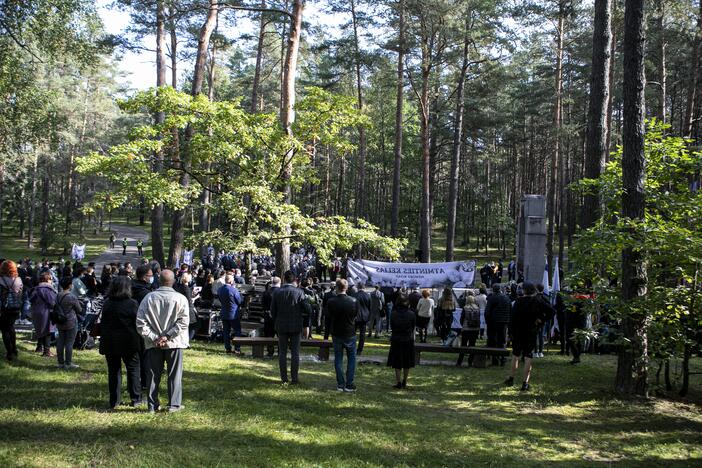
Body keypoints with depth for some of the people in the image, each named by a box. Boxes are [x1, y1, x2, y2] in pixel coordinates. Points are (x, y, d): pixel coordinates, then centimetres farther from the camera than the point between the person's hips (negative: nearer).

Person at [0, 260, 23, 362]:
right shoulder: (18, 280, 1)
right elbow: (20, 296, 5)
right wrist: (19, 308, 12)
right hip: (16, 309, 5)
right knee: (11, 327, 24)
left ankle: (10, 353, 2)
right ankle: (14, 350, 30)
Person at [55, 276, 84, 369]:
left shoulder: (58, 296, 3)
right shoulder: (72, 297, -16)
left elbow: (56, 307, 13)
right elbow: (79, 310, -6)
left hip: (60, 322, 7)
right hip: (71, 323, -7)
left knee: (60, 342, 11)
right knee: (69, 343, -1)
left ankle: (60, 362, 17)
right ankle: (68, 363, 2)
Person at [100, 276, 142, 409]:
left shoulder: (107, 303, 1)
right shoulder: (132, 304, -11)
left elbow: (103, 323, 7)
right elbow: (138, 324, -8)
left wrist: (103, 341, 15)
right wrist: (140, 344, 2)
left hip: (109, 342, 3)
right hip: (129, 342, -3)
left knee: (113, 370, 10)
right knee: (133, 369, 9)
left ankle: (114, 401, 11)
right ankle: (136, 399, 13)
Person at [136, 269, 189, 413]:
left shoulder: (149, 298, -2)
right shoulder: (180, 299, -8)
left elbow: (140, 322, -6)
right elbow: (183, 322, -16)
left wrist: (154, 338, -7)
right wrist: (167, 336, -14)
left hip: (153, 343, 2)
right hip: (174, 343, -2)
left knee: (153, 374, 10)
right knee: (174, 374, 8)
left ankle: (153, 405, 14)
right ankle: (174, 404, 10)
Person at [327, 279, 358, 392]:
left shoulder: (331, 302, -14)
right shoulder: (354, 301, -13)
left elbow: (329, 318, -3)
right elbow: (356, 316, 0)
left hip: (336, 334, 1)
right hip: (350, 333, -1)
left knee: (338, 359, 12)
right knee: (351, 359, 11)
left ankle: (340, 384, 13)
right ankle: (349, 385, 7)